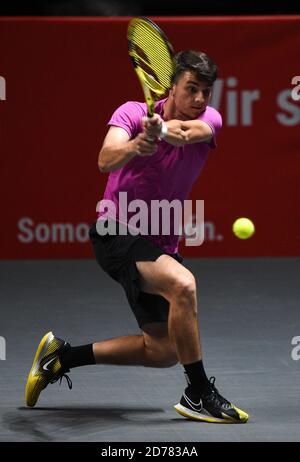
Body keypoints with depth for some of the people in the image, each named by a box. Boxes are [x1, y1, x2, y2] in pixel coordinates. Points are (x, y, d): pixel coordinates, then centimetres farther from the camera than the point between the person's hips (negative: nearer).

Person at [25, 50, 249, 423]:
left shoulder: (209, 118, -4)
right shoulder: (132, 112, -11)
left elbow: (189, 132, -29)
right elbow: (106, 160, -29)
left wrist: (163, 130, -52)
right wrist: (135, 145, -51)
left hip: (160, 245, 6)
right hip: (116, 235, -6)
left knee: (163, 351, 9)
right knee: (182, 284, -33)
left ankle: (62, 356, 22)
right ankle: (199, 394, -22)